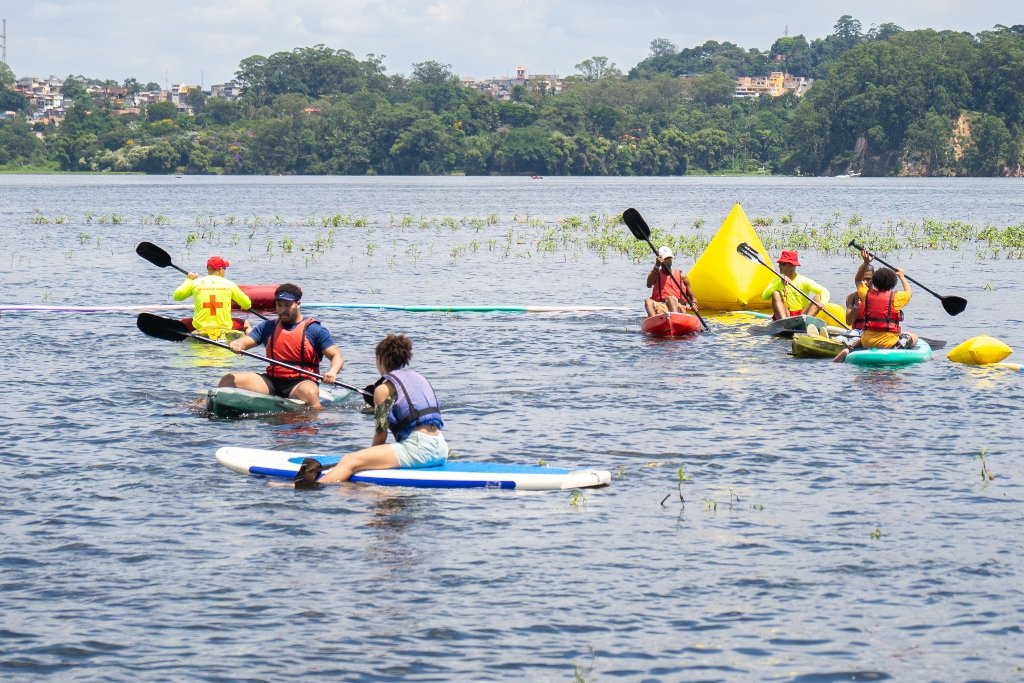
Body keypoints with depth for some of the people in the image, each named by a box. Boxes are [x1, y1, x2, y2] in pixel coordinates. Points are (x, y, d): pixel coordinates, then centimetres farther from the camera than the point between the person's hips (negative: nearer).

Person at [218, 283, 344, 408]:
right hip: (272, 381, 4)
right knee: (228, 380, -10)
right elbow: (244, 342, 6)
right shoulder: (268, 327, 15)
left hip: (301, 382, -4)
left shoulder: (314, 330, 2)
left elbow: (337, 356, -4)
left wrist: (332, 372, -27)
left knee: (309, 393, -40)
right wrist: (236, 345, -21)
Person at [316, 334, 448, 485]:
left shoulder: (384, 389, 0)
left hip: (418, 448, -8)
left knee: (350, 461, -14)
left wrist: (370, 453, 19)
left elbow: (381, 434, 0)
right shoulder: (419, 378, 21)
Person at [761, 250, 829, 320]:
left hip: (802, 314, -1)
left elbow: (824, 291, -11)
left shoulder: (804, 281, 0)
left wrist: (822, 303, -34)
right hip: (784, 315, 1)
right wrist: (780, 284, -22)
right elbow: (764, 296, -10)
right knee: (775, 294, -20)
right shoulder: (776, 281, 7)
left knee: (818, 297, -19)